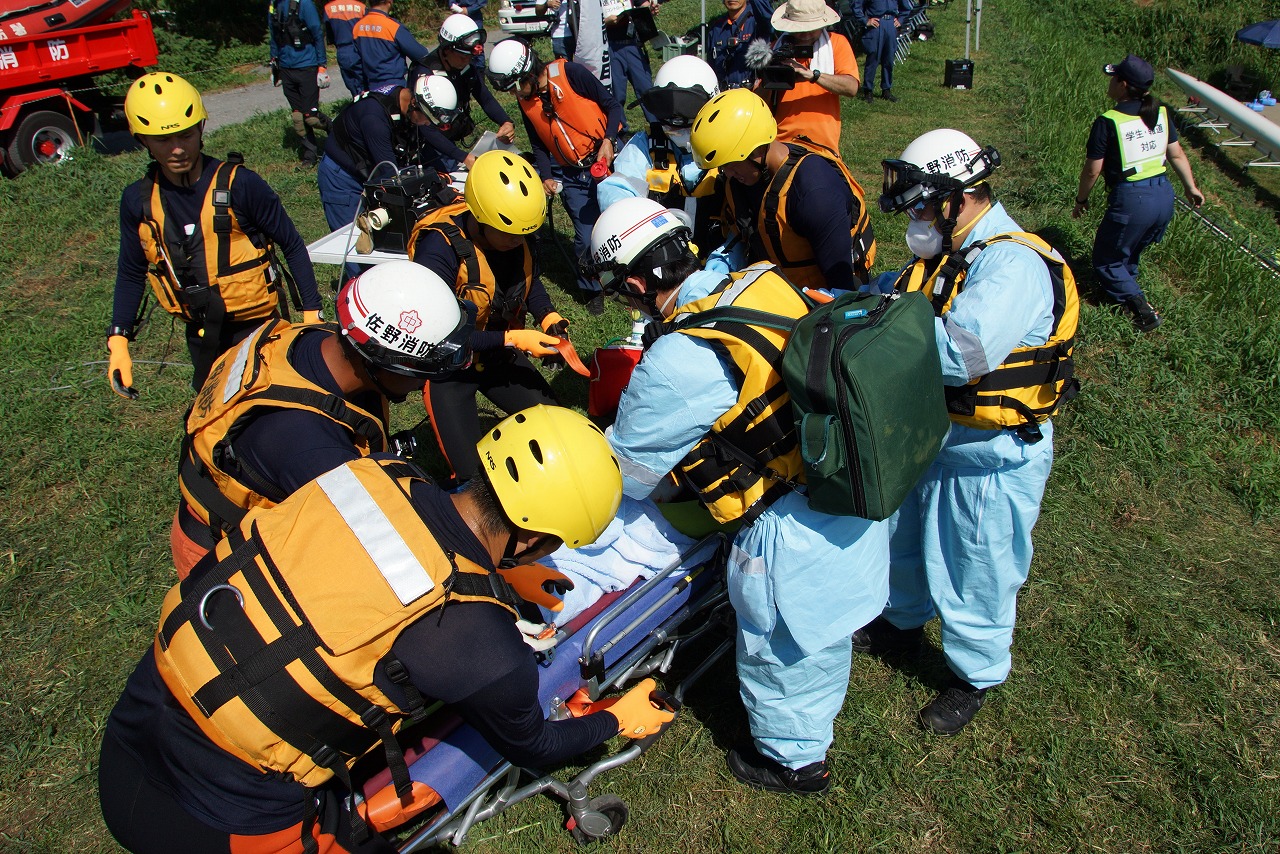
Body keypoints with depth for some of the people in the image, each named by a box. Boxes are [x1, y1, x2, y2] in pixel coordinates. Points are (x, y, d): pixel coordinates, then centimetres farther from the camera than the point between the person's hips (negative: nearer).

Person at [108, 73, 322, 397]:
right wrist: (118, 341, 3)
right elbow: (131, 273, 9)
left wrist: (312, 312, -9)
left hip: (258, 327, -4)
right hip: (201, 335, 4)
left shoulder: (238, 184, -15)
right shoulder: (138, 200, -3)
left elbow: (292, 245, -7)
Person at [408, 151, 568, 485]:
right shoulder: (439, 249, -31)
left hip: (501, 356, 6)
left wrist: (548, 316, -11)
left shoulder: (519, 233, -14)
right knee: (472, 474, -9)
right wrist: (512, 339, -30)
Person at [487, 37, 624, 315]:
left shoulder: (571, 74, -13)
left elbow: (612, 105, -8)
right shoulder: (525, 100, 4)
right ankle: (591, 290, 20)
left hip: (606, 161, -3)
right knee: (587, 238, -3)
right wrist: (547, 177, 1)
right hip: (571, 175, 3)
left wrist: (608, 140, -21)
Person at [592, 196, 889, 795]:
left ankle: (795, 760, 46)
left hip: (792, 529, -7)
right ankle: (819, 707, 60)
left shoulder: (676, 363, -24)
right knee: (822, 629, 32)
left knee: (783, 650, 20)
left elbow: (625, 469, -9)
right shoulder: (766, 282, -4)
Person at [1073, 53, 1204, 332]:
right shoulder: (1160, 113, 5)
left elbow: (1092, 171, -9)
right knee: (1131, 254, 29)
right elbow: (1177, 155, 13)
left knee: (1106, 261, 9)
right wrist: (1191, 187, 26)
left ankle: (1140, 307, -5)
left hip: (1130, 200, -7)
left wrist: (1081, 199, 8)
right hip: (1165, 196, 7)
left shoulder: (1108, 121, -13)